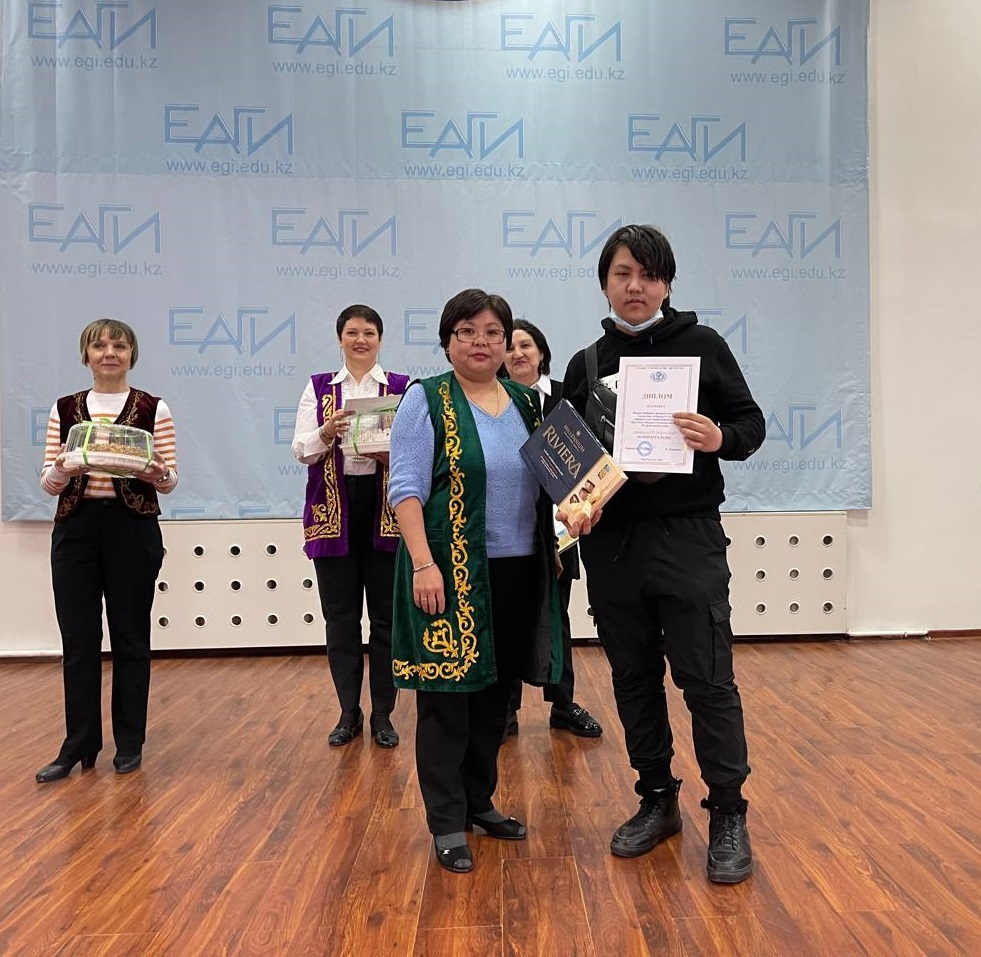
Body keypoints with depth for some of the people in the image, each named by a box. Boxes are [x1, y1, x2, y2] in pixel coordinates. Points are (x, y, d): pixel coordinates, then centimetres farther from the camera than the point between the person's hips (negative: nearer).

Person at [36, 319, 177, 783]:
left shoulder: (154, 408, 2)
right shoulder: (63, 409, 9)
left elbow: (170, 480, 0)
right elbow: (48, 482, 5)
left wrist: (156, 474, -23)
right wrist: (63, 470, -18)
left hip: (133, 528, -2)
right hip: (75, 529, 2)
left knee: (130, 638, 6)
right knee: (78, 640, 5)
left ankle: (129, 744, 19)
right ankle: (79, 745, 18)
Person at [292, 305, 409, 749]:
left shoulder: (402, 387, 6)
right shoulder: (318, 387, 10)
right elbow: (301, 450, 2)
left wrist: (393, 454, -21)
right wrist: (326, 433, -18)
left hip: (386, 508, -1)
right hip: (333, 509, 1)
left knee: (385, 616, 3)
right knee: (340, 615, 6)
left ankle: (382, 715, 16)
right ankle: (348, 713, 19)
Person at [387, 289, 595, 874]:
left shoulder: (527, 402, 12)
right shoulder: (427, 399, -5)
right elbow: (406, 488, -11)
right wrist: (423, 563, -20)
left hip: (518, 573, 6)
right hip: (451, 573, -6)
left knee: (496, 694, 14)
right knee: (447, 695, 2)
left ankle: (480, 801, 31)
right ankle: (447, 824, 15)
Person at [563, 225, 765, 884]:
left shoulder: (701, 345, 2)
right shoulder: (586, 364, 11)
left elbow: (752, 421, 4)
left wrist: (720, 438, -18)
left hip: (688, 538, -3)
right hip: (611, 543, 4)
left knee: (707, 679, -1)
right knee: (634, 678, 12)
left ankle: (728, 814, 15)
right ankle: (658, 800, 27)